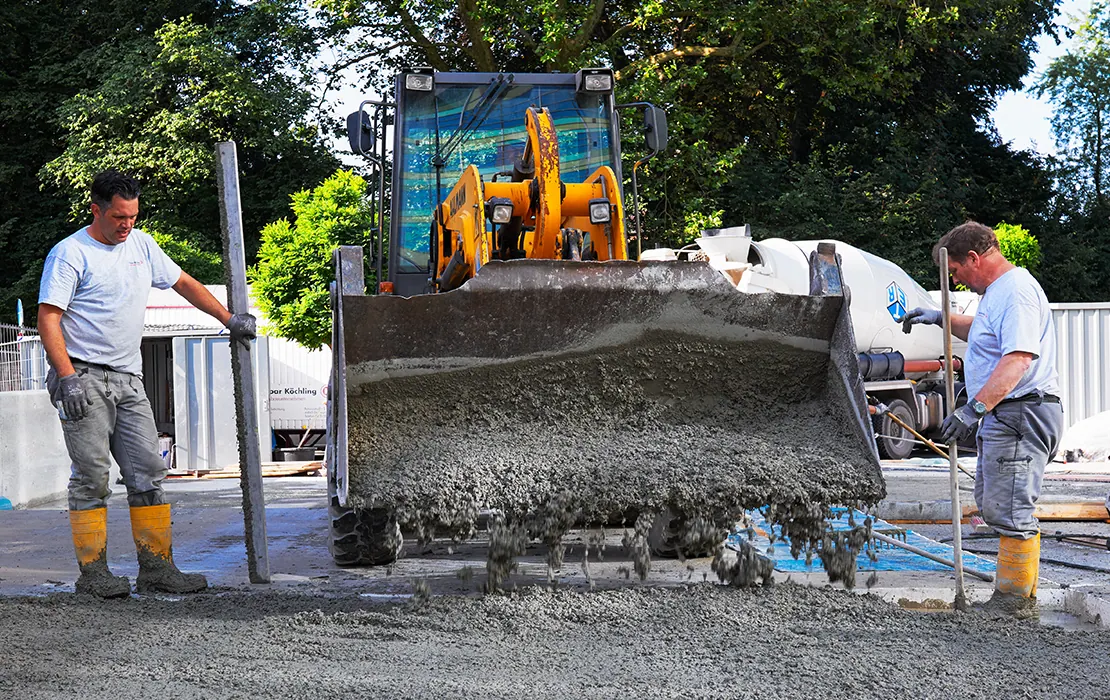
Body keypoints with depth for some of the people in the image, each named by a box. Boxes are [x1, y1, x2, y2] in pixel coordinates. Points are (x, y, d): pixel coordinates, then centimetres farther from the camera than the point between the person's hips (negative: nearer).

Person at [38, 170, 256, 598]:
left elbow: (183, 283, 23)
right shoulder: (70, 253, -7)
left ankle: (156, 568, 7)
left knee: (148, 473, 3)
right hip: (84, 379, -7)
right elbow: (48, 318, -11)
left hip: (129, 380, 7)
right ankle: (92, 571, 1)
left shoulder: (141, 245, 14)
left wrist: (228, 318, 15)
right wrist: (68, 377, -20)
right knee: (92, 477, -6)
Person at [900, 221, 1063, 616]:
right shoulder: (997, 291, 18)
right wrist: (942, 319, 28)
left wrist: (976, 407, -37)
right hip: (1004, 418, 12)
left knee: (1009, 512, -10)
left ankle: (1013, 603, -5)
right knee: (993, 506, 18)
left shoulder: (1016, 290, -17)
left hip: (1020, 415, -12)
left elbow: (1018, 358, -30)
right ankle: (1023, 596, 27)